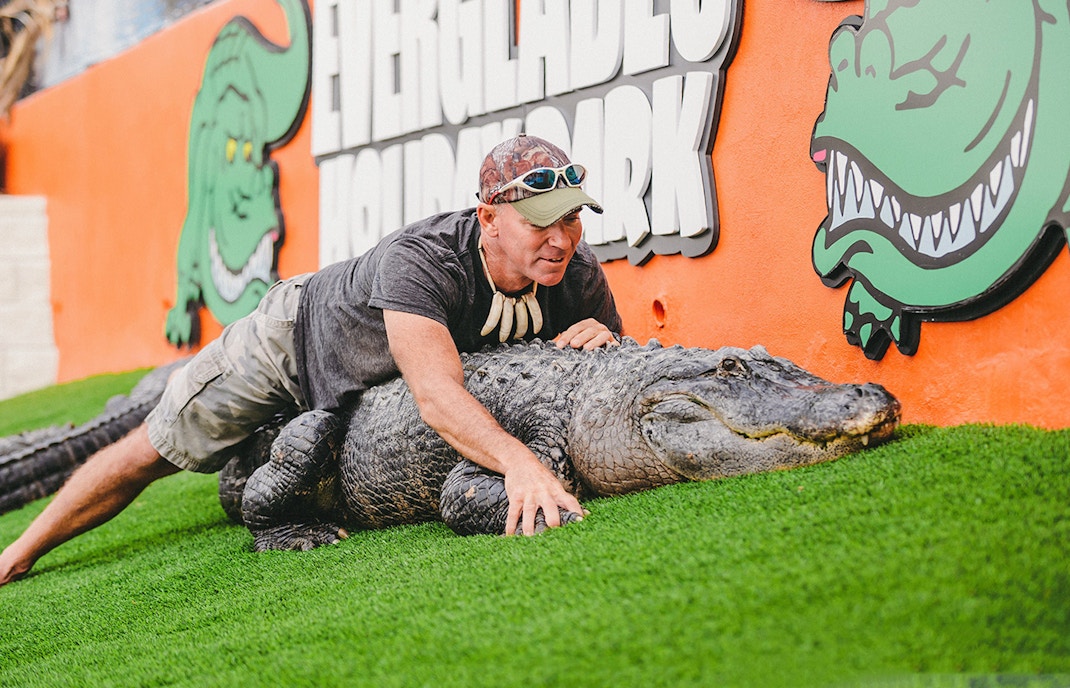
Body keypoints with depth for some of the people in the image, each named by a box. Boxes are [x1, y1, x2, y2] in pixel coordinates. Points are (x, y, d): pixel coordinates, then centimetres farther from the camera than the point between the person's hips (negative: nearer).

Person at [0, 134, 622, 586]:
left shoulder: (577, 271, -27)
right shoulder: (420, 259, -45)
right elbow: (436, 394, -57)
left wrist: (603, 339, -37)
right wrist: (517, 459, -74)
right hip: (298, 336, -6)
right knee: (151, 454, 3)